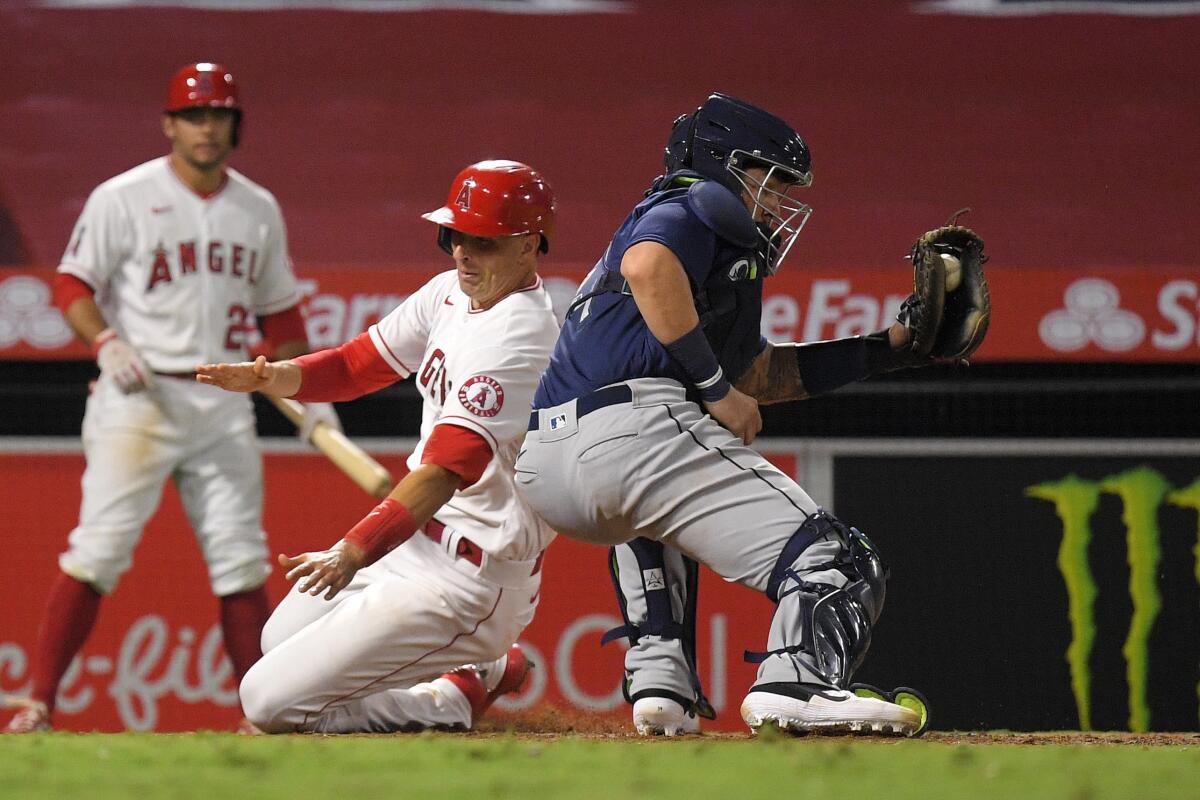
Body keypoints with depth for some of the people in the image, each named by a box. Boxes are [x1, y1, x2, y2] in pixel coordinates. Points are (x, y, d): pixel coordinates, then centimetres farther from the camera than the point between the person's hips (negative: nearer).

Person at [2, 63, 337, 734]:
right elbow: (73, 285, -3)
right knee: (100, 549, -11)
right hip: (139, 398, -4)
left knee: (242, 559, 3)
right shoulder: (123, 199, -3)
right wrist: (108, 344, -20)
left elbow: (279, 311, 19)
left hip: (225, 405, 4)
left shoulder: (260, 210, 11)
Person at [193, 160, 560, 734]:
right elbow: (358, 365, 11)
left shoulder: (519, 335, -25)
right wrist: (270, 377, -9)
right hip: (418, 538, 10)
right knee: (281, 641, 30)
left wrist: (354, 552, -44)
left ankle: (458, 699, 5)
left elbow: (447, 469, -34)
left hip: (471, 578, -10)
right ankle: (480, 667, 23)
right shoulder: (453, 293, 4)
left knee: (271, 702, -10)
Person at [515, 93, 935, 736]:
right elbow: (648, 266, -15)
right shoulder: (697, 203, 9)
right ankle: (796, 683, -38)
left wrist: (887, 349, 37)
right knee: (835, 563, -9)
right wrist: (716, 387, -11)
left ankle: (659, 679, 21)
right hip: (635, 430, -9)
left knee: (648, 520, 43)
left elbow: (759, 373, 41)